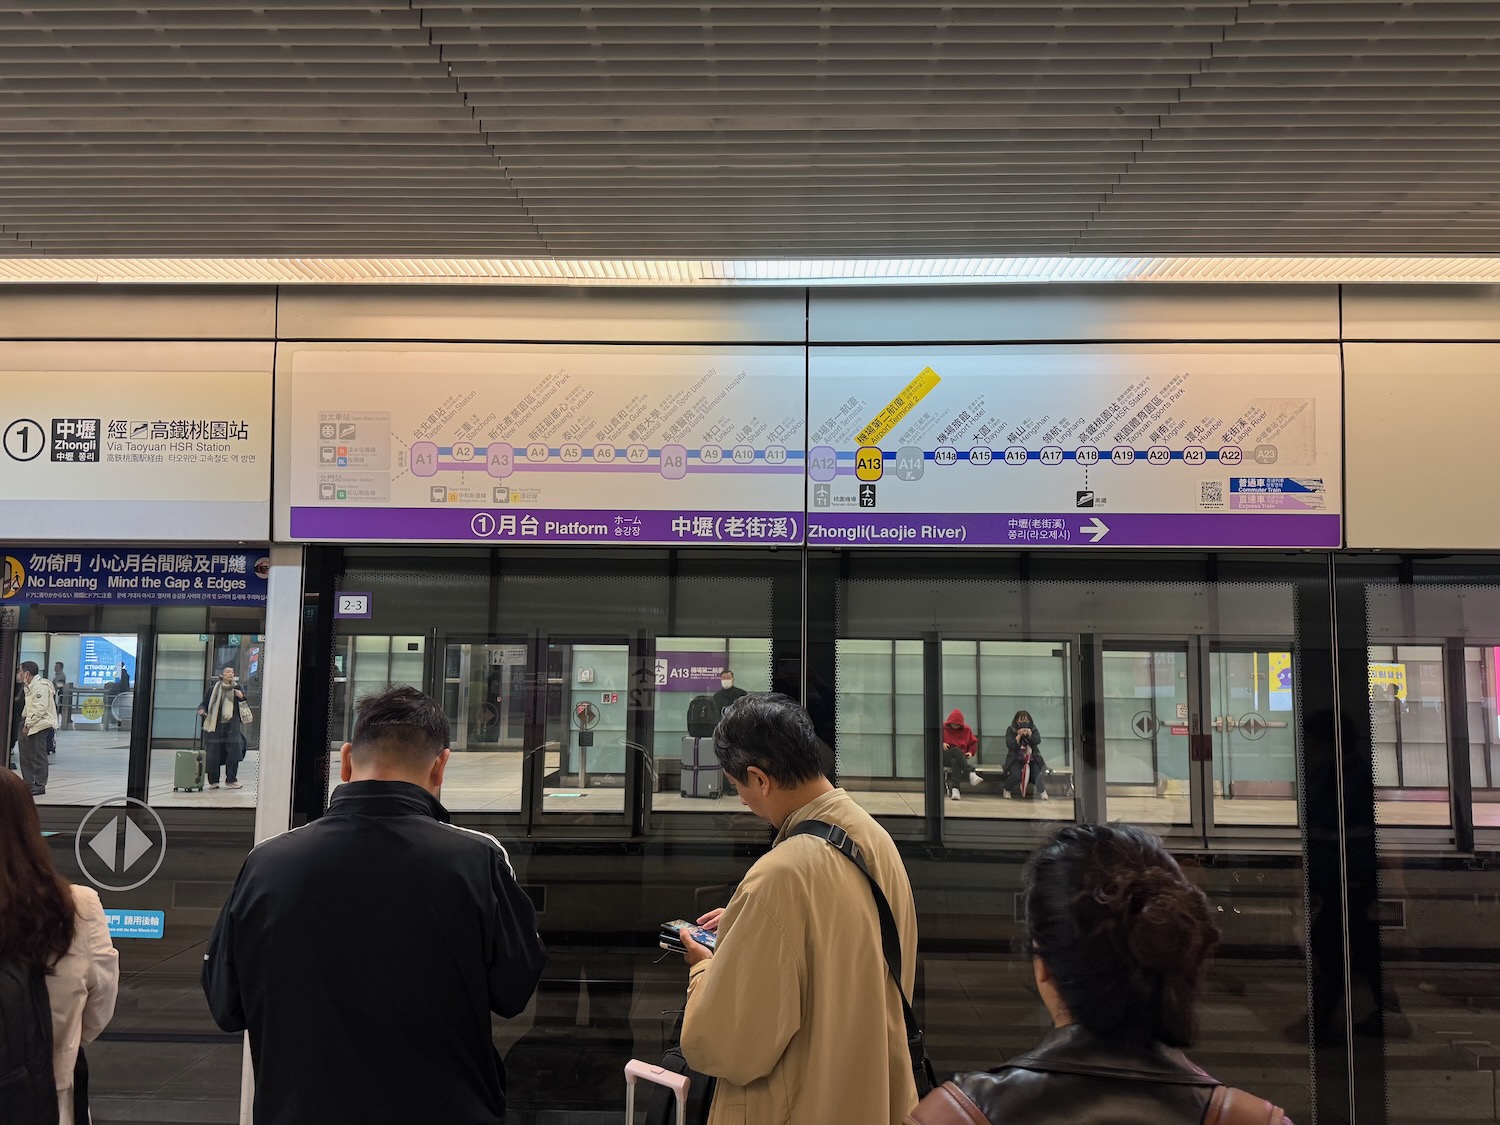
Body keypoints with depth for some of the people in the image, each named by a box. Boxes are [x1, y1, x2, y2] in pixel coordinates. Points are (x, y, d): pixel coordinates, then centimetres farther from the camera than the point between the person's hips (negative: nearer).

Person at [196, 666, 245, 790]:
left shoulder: (237, 687, 7)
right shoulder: (213, 688, 0)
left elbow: (243, 705, 15)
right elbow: (204, 703, 7)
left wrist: (242, 697, -6)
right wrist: (202, 710, -14)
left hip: (231, 726, 2)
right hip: (215, 725, -2)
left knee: (234, 752, -4)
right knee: (214, 754, 1)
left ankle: (231, 780, 6)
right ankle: (213, 781, 14)